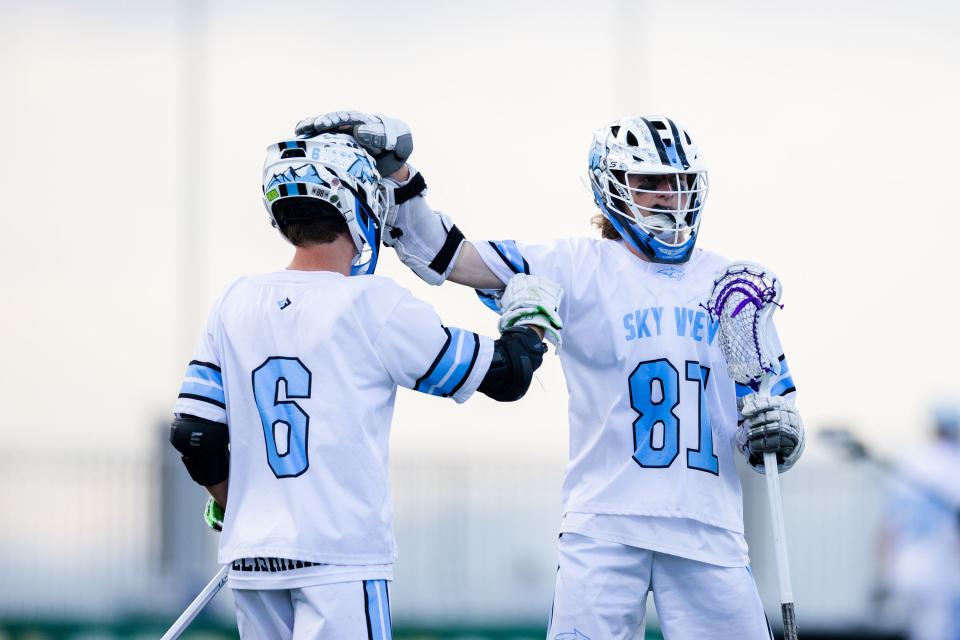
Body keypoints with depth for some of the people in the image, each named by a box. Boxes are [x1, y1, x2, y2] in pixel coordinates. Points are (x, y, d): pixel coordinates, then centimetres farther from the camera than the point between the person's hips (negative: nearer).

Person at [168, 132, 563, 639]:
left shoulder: (235, 306, 6)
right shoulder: (372, 307, -7)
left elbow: (193, 434, 9)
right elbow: (506, 378, 1)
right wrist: (532, 321, 22)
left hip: (252, 557, 6)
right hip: (340, 558, -6)